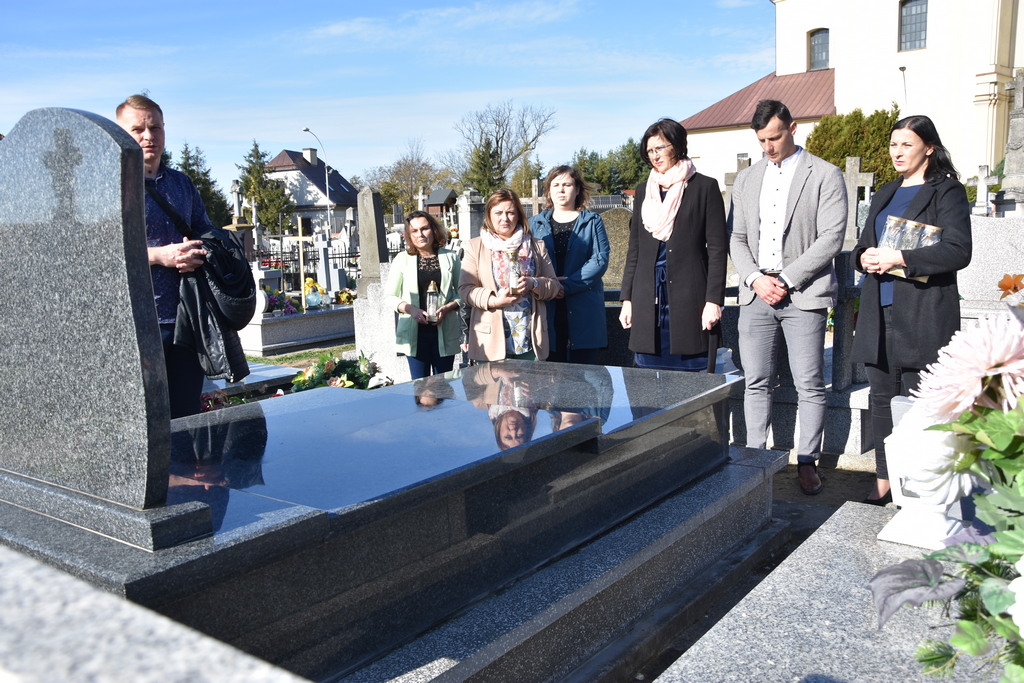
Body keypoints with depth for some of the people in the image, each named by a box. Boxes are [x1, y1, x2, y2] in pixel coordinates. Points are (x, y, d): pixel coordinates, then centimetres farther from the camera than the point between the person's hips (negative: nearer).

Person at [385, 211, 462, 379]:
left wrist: (448, 307, -12)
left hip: (444, 331, 1)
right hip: (414, 331, 0)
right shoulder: (402, 259, 3)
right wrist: (410, 309, -13)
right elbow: (391, 297, 5)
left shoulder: (450, 257, 5)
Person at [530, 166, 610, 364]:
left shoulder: (592, 222, 8)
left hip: (584, 313, -1)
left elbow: (600, 260, -4)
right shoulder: (535, 223, 14)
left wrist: (567, 285, -15)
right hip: (547, 312, 2)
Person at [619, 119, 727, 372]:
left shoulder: (704, 187, 2)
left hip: (689, 298, -4)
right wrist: (627, 299, 10)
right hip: (648, 300, 4)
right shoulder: (644, 190, 15)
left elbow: (717, 249, -2)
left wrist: (714, 301, -9)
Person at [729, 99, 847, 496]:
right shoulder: (746, 180, 15)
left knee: (810, 386, 1)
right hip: (756, 295, 4)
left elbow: (832, 237, -7)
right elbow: (737, 238, 12)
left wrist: (786, 279, -12)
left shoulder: (825, 176, 1)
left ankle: (807, 463, 13)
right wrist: (755, 278, -5)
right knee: (757, 383, 7)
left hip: (804, 295, -4)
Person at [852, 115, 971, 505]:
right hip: (880, 312, 6)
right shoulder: (884, 195, 20)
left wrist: (899, 258, -19)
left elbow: (958, 250, -13)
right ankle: (884, 480, 16)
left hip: (923, 315, -6)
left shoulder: (947, 191, -1)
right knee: (881, 398, 8)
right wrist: (865, 256, -1)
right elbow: (863, 244, 22)